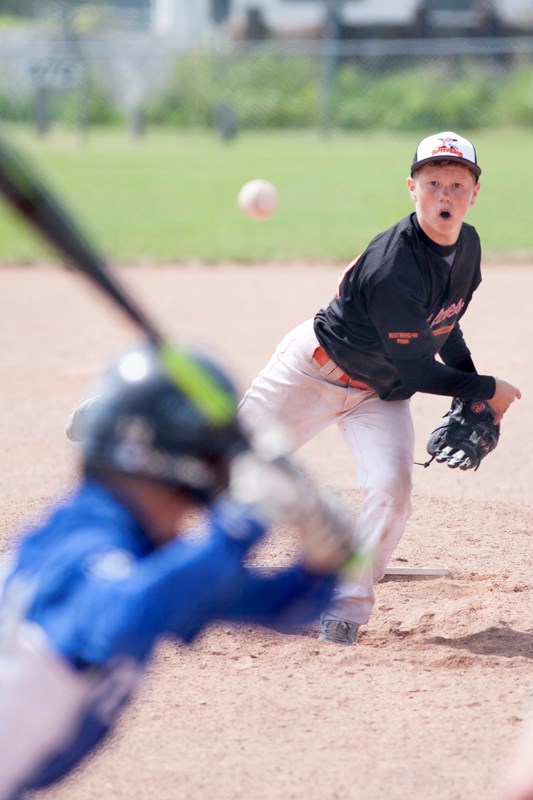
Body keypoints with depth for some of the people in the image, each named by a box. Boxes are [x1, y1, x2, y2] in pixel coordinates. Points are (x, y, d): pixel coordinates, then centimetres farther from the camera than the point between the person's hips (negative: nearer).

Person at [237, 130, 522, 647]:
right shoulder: (393, 265, -32)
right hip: (316, 370, -6)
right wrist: (486, 390, -16)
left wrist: (473, 399, 4)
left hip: (380, 392, 6)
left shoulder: (467, 245, -7)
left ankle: (347, 606, -2)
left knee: (391, 489, -16)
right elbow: (414, 372, -27)